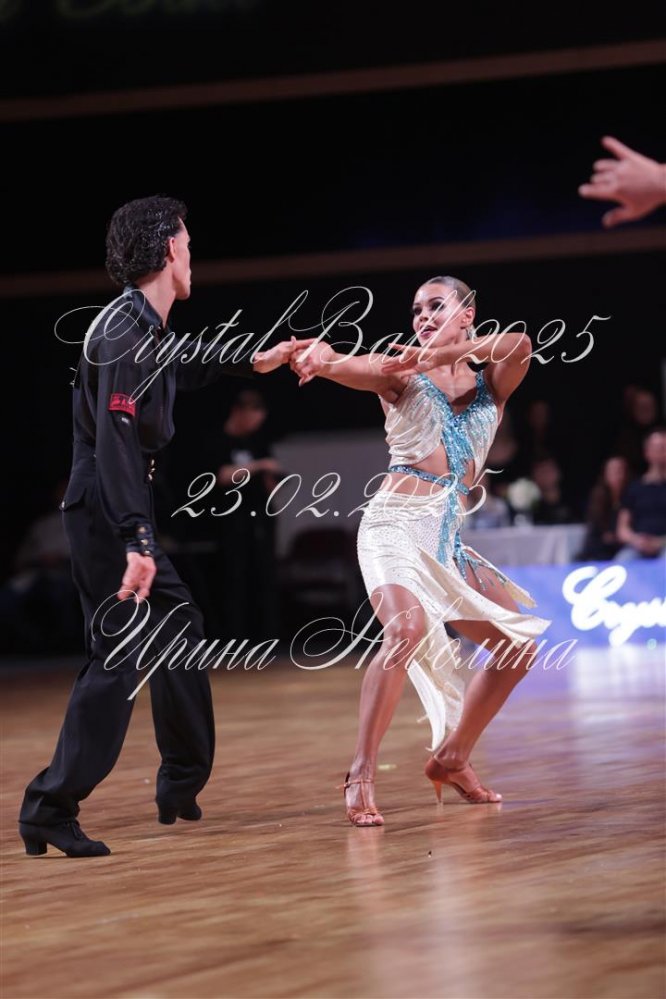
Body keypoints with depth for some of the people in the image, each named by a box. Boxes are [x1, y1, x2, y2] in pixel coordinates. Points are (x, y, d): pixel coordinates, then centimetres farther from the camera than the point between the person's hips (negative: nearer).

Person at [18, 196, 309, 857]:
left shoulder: (146, 328, 13)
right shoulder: (124, 333, -18)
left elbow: (177, 369, 38)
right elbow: (115, 441, -27)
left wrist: (251, 364, 50)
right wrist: (136, 542, -33)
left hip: (124, 515, 10)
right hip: (105, 513, -10)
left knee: (179, 631, 19)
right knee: (119, 656, -14)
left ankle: (181, 790, 30)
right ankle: (51, 809, -15)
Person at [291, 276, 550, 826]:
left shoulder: (491, 383, 11)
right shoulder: (401, 377, 4)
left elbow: (519, 345, -11)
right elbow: (348, 365, -16)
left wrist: (442, 352, -25)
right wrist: (317, 358, -41)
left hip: (447, 537, 6)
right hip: (397, 525, -5)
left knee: (520, 640, 6)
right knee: (408, 627, -31)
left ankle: (451, 759, 20)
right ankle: (361, 776, -30)